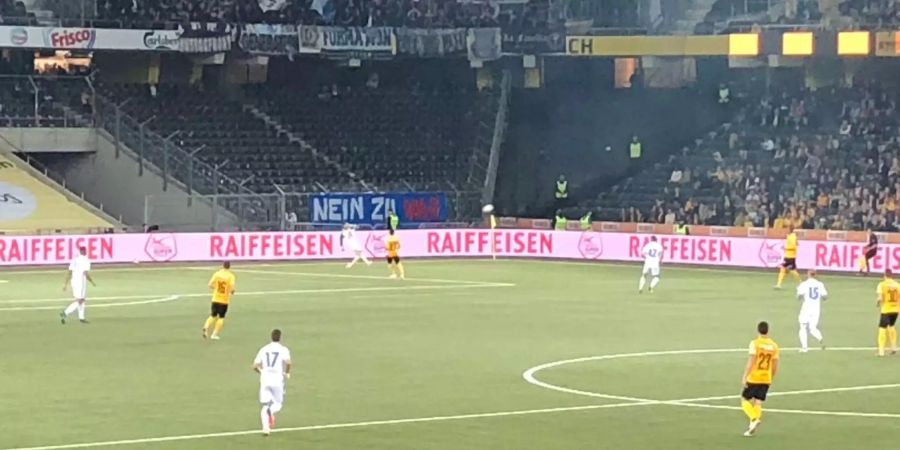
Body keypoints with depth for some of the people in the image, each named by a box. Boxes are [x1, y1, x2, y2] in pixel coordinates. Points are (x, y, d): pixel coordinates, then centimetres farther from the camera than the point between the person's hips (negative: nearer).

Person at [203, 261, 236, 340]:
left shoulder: (217, 274, -1)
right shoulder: (231, 276, -8)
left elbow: (210, 285, -7)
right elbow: (232, 288, -18)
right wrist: (232, 292, 5)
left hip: (215, 299, 2)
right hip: (224, 300, -2)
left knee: (213, 316, 14)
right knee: (221, 317, 10)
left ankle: (206, 327, -12)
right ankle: (215, 334, 6)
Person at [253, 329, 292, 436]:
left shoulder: (264, 349, 8)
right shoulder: (283, 350, -2)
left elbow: (255, 366, 6)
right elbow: (288, 362, -20)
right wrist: (287, 373, 0)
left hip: (265, 380, 2)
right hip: (277, 380, -2)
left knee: (265, 405, 10)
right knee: (278, 404, 12)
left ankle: (266, 427, -7)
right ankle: (271, 411, -24)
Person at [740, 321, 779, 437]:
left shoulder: (755, 343, -11)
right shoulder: (774, 346, 3)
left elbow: (751, 362, -18)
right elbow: (775, 367, 6)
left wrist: (744, 377, -15)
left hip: (754, 378, -4)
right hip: (766, 379, 4)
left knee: (744, 399, 9)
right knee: (758, 403, 9)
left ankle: (754, 419, -12)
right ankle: (752, 427, 3)